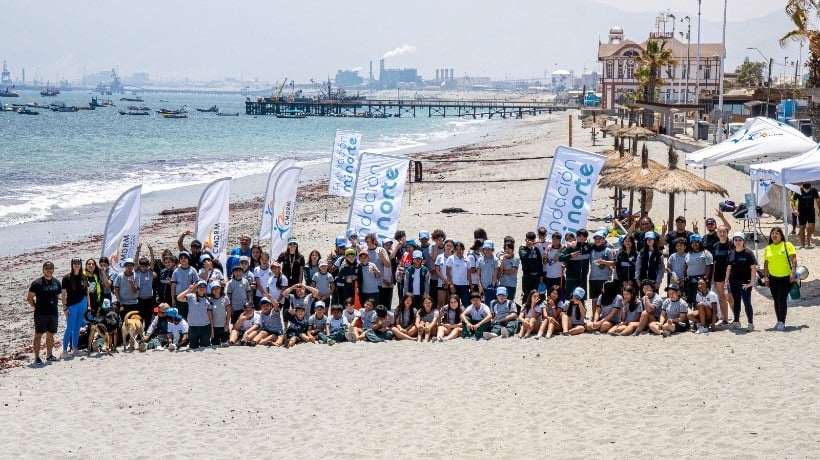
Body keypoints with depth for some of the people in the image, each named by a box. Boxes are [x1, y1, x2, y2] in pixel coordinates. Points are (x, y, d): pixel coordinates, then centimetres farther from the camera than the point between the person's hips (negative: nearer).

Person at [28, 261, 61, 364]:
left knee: (50, 335, 12)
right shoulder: (37, 283, -8)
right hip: (40, 314, -5)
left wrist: (54, 306, 12)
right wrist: (37, 307, -4)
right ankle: (37, 358, -1)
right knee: (38, 335, -3)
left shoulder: (56, 282, 8)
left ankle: (49, 355, 22)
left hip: (53, 313, 5)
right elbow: (29, 298, -3)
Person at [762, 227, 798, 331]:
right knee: (776, 300, 9)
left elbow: (793, 259, -9)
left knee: (781, 299, -12)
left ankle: (782, 322, -6)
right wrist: (765, 277, 8)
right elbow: (766, 263, 13)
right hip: (773, 278, 5)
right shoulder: (768, 248, 9)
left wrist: (793, 272, -20)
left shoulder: (787, 245, -4)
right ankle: (779, 321, 19)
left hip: (786, 278, -5)